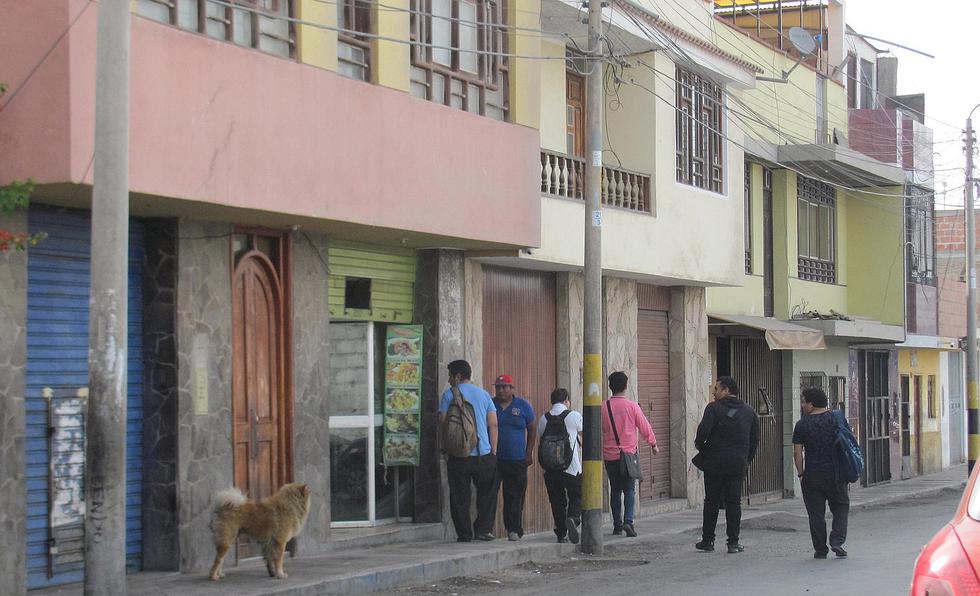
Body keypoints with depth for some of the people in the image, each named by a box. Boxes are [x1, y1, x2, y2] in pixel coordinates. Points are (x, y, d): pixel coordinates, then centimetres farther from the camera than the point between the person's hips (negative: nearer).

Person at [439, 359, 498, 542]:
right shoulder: (484, 394, 10)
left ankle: (464, 534, 3)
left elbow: (443, 422, -4)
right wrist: (493, 451, 9)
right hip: (484, 454, 2)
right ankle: (484, 529, 6)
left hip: (458, 454, -2)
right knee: (486, 493, 15)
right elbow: (493, 424, 6)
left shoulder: (449, 395, 0)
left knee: (460, 496, 5)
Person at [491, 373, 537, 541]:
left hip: (517, 460, 0)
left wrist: (529, 453, 2)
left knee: (515, 497, 3)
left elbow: (532, 430, 10)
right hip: (494, 459, 0)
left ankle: (514, 530, 10)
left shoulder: (523, 406, 5)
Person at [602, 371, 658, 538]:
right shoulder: (632, 406, -7)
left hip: (610, 456, 2)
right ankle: (628, 521, -17)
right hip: (629, 454, -2)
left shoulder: (603, 407, -4)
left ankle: (617, 525, 14)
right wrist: (653, 444, 17)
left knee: (615, 491, 12)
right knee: (629, 490, 1)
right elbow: (645, 427, 0)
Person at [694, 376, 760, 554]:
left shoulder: (714, 408, -6)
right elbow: (755, 440, 10)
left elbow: (703, 431, -18)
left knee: (711, 502, 7)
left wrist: (699, 446, 1)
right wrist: (746, 460, 17)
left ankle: (708, 540, 12)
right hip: (738, 464, 3)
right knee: (734, 502, 6)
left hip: (714, 462, -3)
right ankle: (733, 542, 2)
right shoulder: (749, 411, 9)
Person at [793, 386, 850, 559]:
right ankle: (837, 541, -1)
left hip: (812, 475, -1)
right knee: (840, 507, 15)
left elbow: (797, 452, -6)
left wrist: (801, 473, 2)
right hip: (835, 472, 1)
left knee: (816, 513, 6)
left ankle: (820, 549, 7)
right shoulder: (836, 418, 1)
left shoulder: (802, 425, -4)